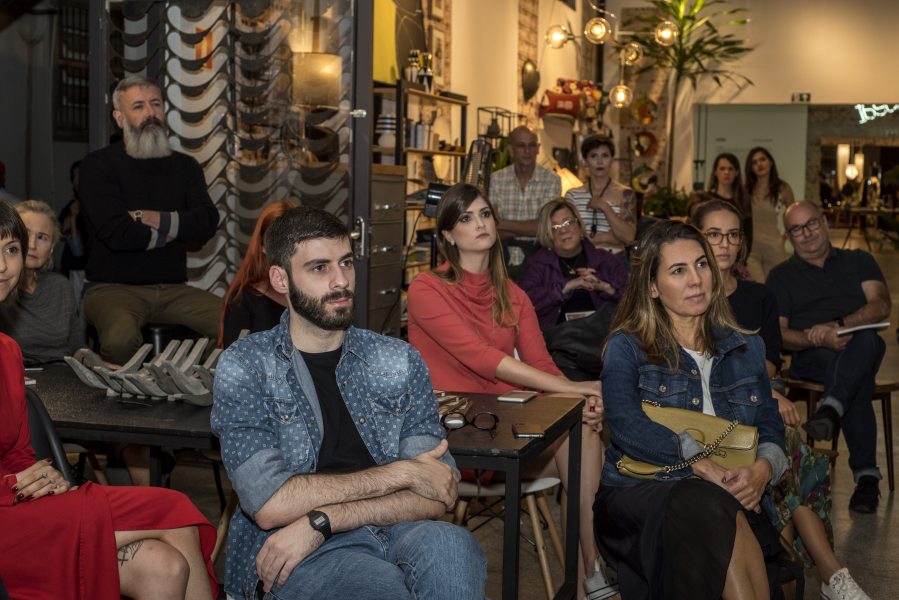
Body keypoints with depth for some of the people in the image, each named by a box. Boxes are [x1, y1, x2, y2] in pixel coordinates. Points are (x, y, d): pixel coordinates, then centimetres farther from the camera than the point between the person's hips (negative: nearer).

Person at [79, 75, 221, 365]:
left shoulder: (184, 166, 15)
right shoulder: (98, 165, 0)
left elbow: (207, 223, -2)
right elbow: (118, 234, -14)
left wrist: (154, 219, -13)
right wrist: (176, 228, -1)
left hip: (173, 289, 4)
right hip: (114, 287, -4)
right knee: (121, 337, -37)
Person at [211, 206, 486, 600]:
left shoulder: (398, 361, 11)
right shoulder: (244, 368, 3)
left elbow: (435, 496, 1)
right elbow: (269, 505, -9)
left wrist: (321, 520, -13)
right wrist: (401, 473, -6)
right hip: (296, 558, -2)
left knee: (451, 546, -32)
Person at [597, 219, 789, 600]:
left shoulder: (745, 349, 20)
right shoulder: (626, 347, 6)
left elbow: (770, 429, 15)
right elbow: (626, 425, -10)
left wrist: (762, 469, -10)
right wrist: (701, 465, -21)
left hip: (729, 497, 3)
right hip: (640, 494, -3)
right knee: (712, 508, -38)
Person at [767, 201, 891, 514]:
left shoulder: (858, 261, 20)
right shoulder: (781, 276, 18)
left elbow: (881, 305, 2)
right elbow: (777, 333, 5)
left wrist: (840, 325, -17)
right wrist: (815, 339, -16)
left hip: (863, 348, 1)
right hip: (810, 358, -1)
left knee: (864, 338, -38)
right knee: (857, 378, -36)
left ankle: (830, 408, -56)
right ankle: (866, 473, -41)